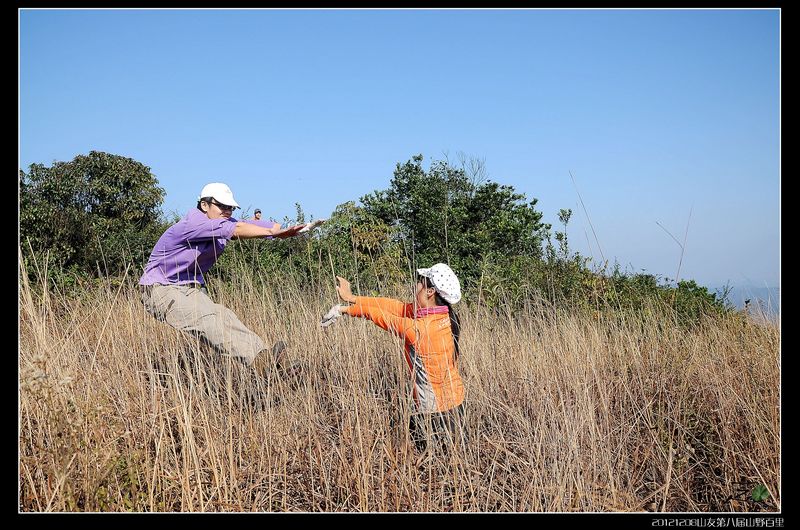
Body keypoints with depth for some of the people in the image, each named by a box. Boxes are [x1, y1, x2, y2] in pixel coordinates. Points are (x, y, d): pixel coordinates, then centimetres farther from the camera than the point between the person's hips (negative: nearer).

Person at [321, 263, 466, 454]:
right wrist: (353, 299, -2)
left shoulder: (420, 329, -27)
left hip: (436, 408, -8)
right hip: (455, 400, 8)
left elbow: (384, 317, -13)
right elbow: (394, 306, -3)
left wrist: (346, 308, 1)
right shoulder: (443, 315, -3)